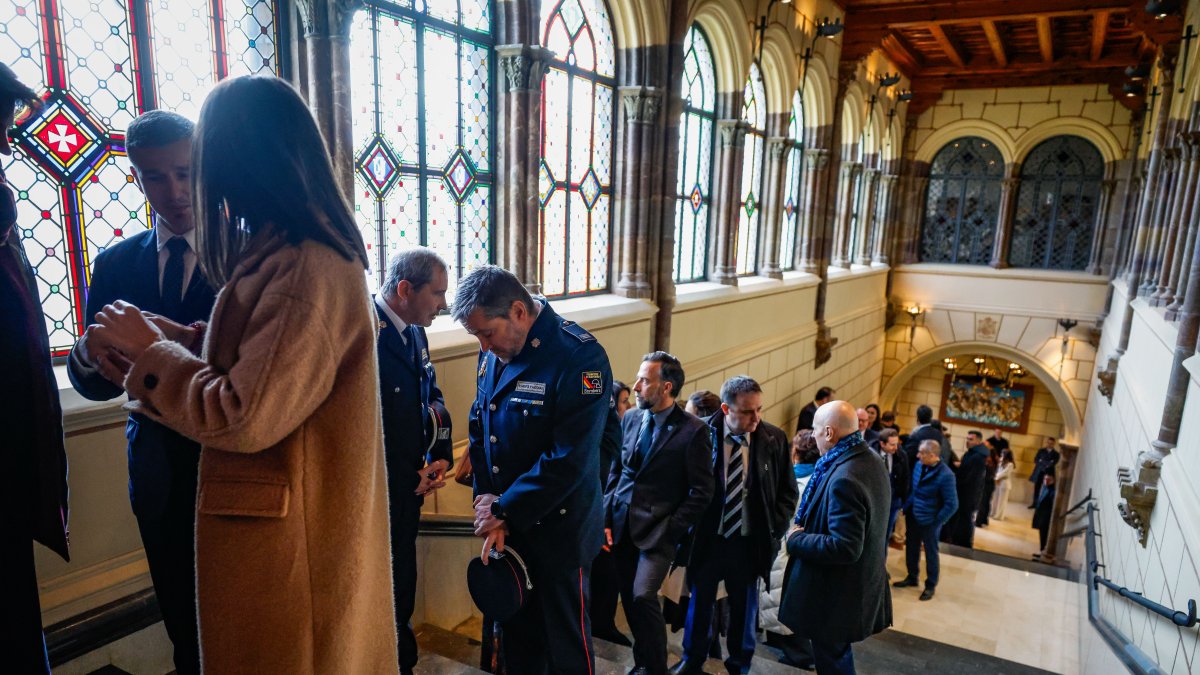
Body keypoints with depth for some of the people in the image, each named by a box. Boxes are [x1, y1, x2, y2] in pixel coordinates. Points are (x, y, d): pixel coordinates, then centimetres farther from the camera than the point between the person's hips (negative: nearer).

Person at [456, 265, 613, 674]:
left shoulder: (579, 357, -21)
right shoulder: (494, 352, 1)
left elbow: (569, 459, -24)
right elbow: (479, 428, 6)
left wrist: (504, 511, -16)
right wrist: (486, 498, -6)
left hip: (559, 529, -6)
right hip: (506, 525, 6)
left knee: (566, 641, 11)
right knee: (516, 632, 20)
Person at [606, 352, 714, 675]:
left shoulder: (693, 430, -11)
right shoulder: (630, 418, 5)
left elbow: (701, 492, -9)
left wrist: (670, 531, -12)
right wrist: (606, 520, 6)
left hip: (658, 528, -5)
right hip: (622, 525, 5)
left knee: (643, 596, -15)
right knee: (629, 599, 11)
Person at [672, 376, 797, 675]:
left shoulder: (775, 439, -9)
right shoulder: (702, 434, -14)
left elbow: (788, 491, 2)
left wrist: (774, 531, -4)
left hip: (750, 540, 1)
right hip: (708, 537, -1)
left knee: (744, 606, 18)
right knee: (699, 600, 18)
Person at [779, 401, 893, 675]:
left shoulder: (844, 478, -30)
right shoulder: (871, 461, 2)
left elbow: (844, 547, -32)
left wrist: (797, 539, -19)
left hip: (837, 592, -10)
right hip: (859, 583, 10)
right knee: (838, 652, 25)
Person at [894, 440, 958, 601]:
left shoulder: (945, 475, -25)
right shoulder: (919, 465, -5)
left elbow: (952, 504, -20)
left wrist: (936, 523, -16)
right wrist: (906, 507, 5)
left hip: (929, 522, -6)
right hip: (913, 517, 6)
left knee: (931, 553, 14)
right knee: (911, 549, 20)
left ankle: (931, 585, 33)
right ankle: (912, 578, 40)